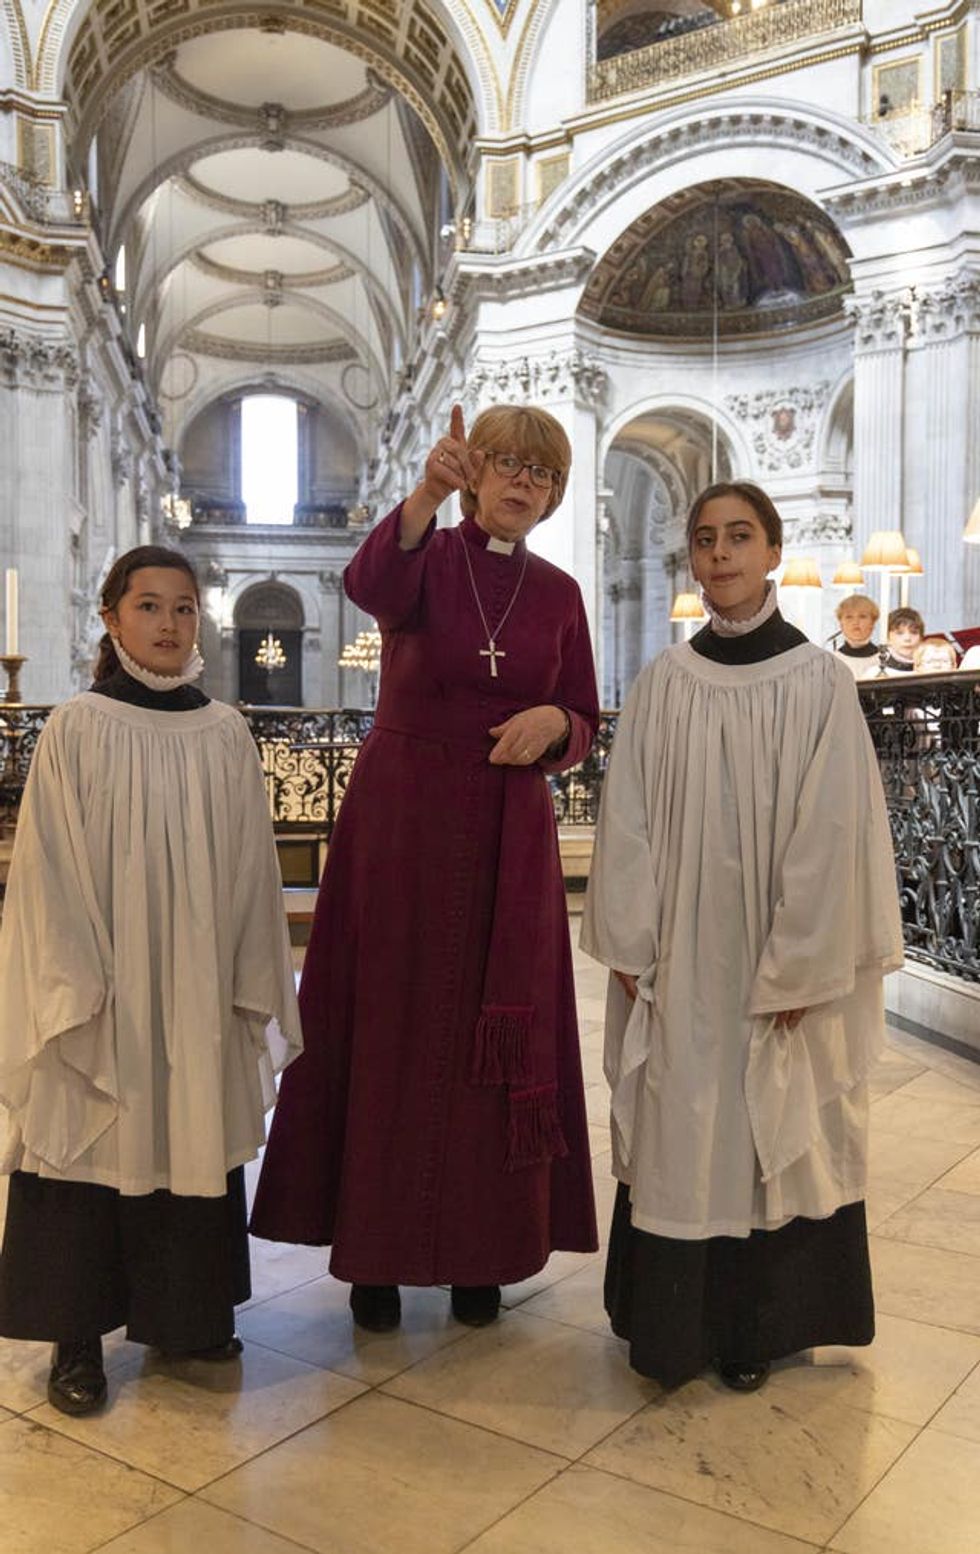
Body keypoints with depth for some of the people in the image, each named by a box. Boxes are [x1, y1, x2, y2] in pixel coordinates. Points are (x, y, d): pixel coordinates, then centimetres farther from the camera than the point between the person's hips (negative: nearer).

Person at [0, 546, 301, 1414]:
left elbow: (252, 865, 5)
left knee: (194, 1141, 13)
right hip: (103, 994, -3)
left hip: (199, 988, 3)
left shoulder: (226, 734, 2)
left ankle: (187, 1316, 31)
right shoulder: (75, 731, -6)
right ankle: (78, 1338, 23)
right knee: (94, 1146, 6)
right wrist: (73, 990, -12)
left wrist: (256, 982, 4)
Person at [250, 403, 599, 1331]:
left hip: (508, 836, 3)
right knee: (390, 1030, 2)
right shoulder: (421, 558, -2)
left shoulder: (558, 593, 8)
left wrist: (554, 720, -14)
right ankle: (377, 1250, 17)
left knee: (499, 1040, 6)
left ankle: (481, 1250, 21)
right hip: (399, 820, -2)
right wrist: (424, 497, -45)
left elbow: (584, 729, 9)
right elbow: (371, 585, -27)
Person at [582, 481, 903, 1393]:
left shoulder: (818, 681, -6)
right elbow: (627, 821, 1)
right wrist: (630, 946, -3)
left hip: (779, 959, -2)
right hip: (677, 958, 2)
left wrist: (798, 966, -11)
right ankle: (672, 1322, 28)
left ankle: (755, 1328, 29)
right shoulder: (662, 683, 1)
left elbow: (833, 833, -9)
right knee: (674, 1137, 10)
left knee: (771, 1137, 10)